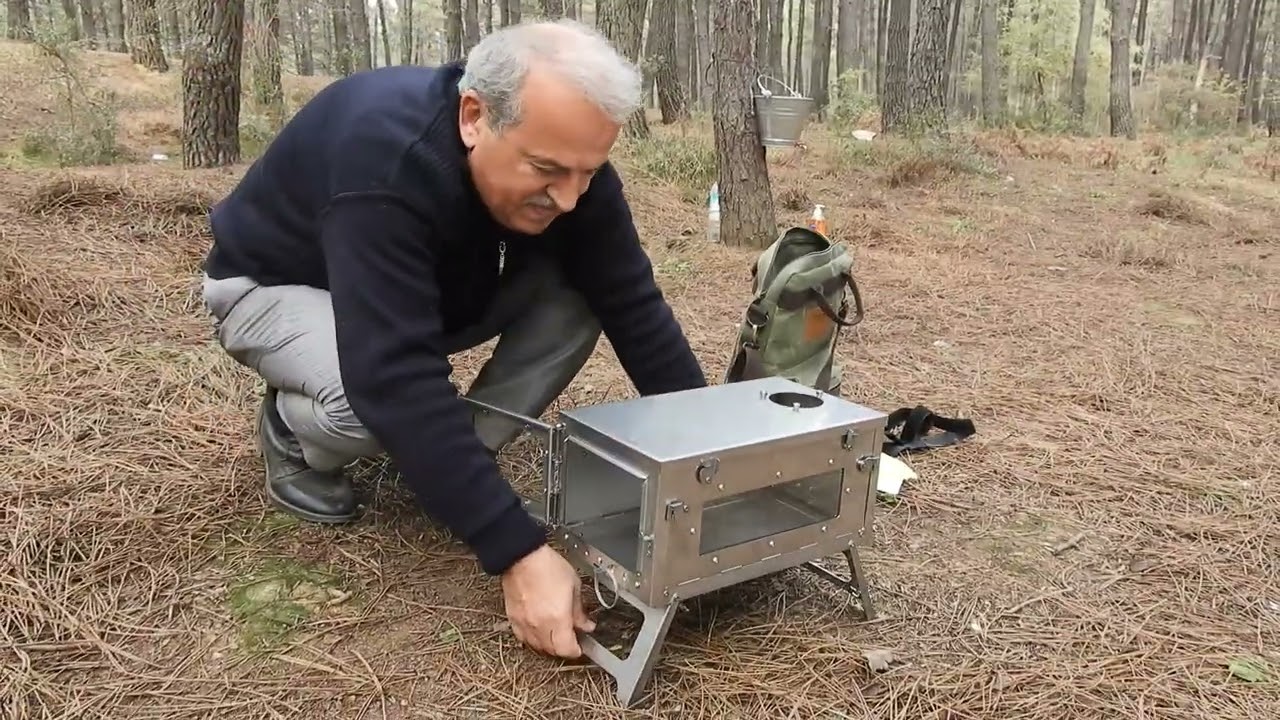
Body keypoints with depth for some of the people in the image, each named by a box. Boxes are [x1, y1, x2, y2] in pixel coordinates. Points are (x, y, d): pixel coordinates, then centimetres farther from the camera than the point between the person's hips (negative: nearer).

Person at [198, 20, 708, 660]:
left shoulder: (563, 155, -21)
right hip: (275, 287, -5)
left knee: (576, 298, -19)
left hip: (436, 292, 5)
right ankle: (295, 435, -1)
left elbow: (634, 306, -18)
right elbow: (396, 376, -47)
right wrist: (519, 552, -48)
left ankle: (456, 460, -3)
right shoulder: (384, 161, -41)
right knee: (372, 399, -37)